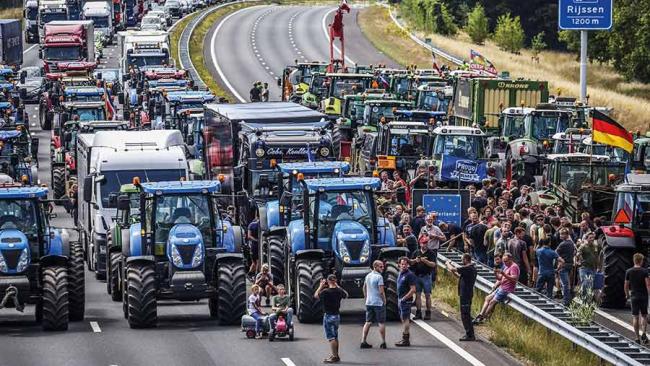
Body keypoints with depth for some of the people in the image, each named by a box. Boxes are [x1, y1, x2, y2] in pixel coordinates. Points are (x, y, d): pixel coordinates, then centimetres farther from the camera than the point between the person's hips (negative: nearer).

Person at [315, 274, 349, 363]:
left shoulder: (325, 292, -17)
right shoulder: (339, 291, -3)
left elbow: (316, 295, 0)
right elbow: (346, 294, 20)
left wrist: (321, 286, 10)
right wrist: (338, 286, 20)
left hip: (328, 316, -6)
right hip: (337, 315, 6)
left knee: (331, 337, -4)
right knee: (335, 337, 17)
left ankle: (335, 356, -7)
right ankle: (335, 355, 25)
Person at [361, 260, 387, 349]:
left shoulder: (368, 276, 9)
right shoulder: (379, 277, -15)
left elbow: (364, 288, 18)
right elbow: (381, 291, -19)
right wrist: (384, 300, -5)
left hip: (369, 303, 7)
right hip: (378, 303, -7)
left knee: (368, 322, 10)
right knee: (381, 323, 2)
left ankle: (363, 341, 6)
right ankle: (383, 342, 6)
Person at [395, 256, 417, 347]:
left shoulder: (409, 275, -14)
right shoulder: (400, 273, 13)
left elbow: (413, 290, -18)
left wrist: (404, 298, -18)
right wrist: (399, 299, 15)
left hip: (406, 301, -9)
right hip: (400, 300, 9)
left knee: (405, 319, -8)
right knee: (403, 319, 13)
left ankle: (405, 340, -6)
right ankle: (406, 339, 19)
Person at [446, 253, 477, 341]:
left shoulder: (467, 269, -19)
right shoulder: (472, 268, 12)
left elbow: (452, 269, -20)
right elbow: (460, 276, 23)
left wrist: (448, 263, 1)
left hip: (465, 294, -10)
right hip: (468, 294, 10)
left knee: (465, 315, -6)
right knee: (467, 315, 16)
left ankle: (469, 335, -5)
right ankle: (470, 334, 21)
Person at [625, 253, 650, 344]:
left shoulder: (629, 272, 1)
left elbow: (626, 285, 5)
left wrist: (627, 295, 19)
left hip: (634, 296, 1)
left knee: (635, 317, 6)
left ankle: (637, 337, 5)